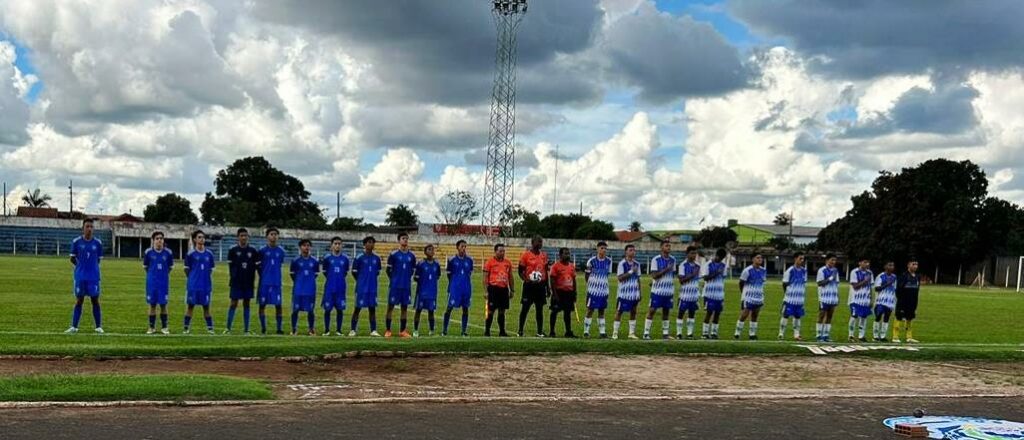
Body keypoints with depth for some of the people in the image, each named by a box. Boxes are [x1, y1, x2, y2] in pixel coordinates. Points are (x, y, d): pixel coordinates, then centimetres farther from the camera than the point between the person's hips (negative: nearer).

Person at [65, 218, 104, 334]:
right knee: (79, 300, 4)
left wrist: (91, 267, 2)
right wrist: (81, 266, 0)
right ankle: (74, 327, 9)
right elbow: (72, 259, 7)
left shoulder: (98, 243, 1)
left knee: (95, 300, 3)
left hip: (94, 276, 0)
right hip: (80, 276, 0)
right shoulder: (76, 242, -1)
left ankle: (99, 327, 8)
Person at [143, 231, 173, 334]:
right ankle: (152, 327, 15)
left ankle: (164, 327, 14)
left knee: (163, 304, 3)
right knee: (152, 304, 5)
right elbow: (145, 266, 8)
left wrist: (164, 274, 6)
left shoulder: (168, 253, -4)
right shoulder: (148, 252, -5)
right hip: (152, 282, 0)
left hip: (164, 282, 0)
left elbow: (170, 267, 8)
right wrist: (152, 274, 9)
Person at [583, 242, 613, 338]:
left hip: (603, 289, 4)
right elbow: (586, 274, 3)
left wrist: (602, 282, 10)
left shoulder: (608, 261, 2)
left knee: (601, 311, 8)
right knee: (590, 310, -1)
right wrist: (591, 283, 6)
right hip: (593, 289, -3)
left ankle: (602, 332, 11)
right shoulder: (592, 261, -8)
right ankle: (586, 331, 6)